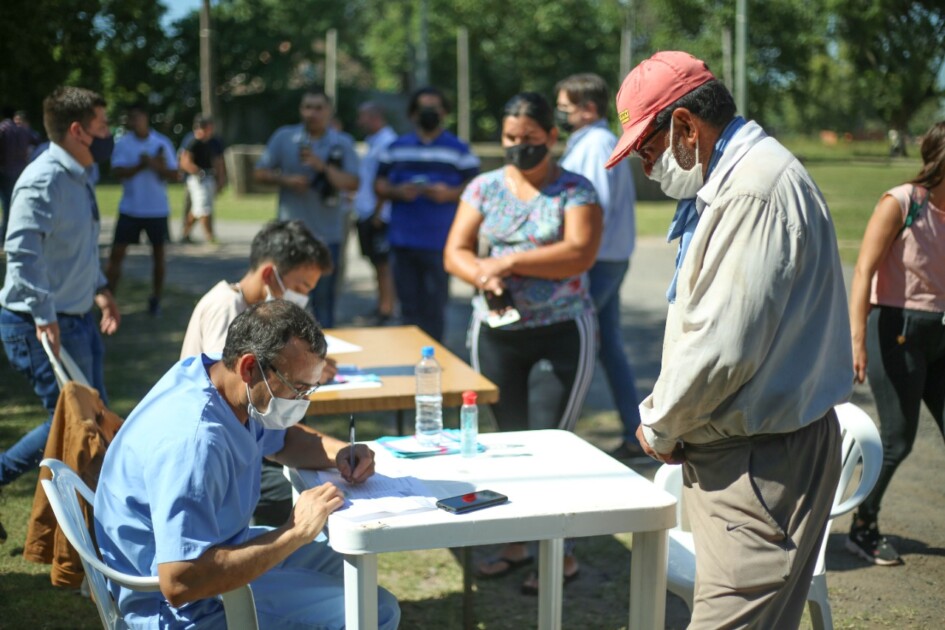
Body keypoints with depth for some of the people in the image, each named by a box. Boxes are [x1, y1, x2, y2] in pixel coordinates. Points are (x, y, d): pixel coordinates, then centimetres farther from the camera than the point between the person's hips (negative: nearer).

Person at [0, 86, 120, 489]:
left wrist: (99, 288, 21)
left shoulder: (76, 177, 12)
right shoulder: (44, 179, -20)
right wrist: (43, 315, -31)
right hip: (42, 326, -10)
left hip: (77, 319, 10)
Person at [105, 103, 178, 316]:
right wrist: (143, 165, -23)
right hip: (130, 209, 0)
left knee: (158, 254, 7)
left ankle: (155, 299, 18)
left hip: (157, 209, 0)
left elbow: (174, 175, -2)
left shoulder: (162, 143, 0)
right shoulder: (122, 143, 0)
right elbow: (118, 171, -12)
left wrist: (156, 165, -19)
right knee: (117, 253, -4)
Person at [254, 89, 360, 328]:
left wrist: (323, 166, -23)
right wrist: (285, 179, -14)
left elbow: (352, 183, -11)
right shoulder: (283, 137, 1)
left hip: (328, 233, 0)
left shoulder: (342, 143, -2)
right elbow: (259, 173, 4)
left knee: (323, 297, 10)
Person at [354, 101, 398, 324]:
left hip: (378, 215, -10)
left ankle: (386, 310, 0)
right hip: (367, 213, 10)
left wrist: (377, 213, -20)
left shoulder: (387, 142, -13)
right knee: (377, 263, 15)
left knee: (383, 264, -5)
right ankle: (382, 305, 22)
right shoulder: (374, 142, 18)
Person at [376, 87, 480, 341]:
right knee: (409, 307, 7)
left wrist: (450, 193, -15)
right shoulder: (397, 148, 15)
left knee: (434, 308, -3)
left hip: (439, 243, -3)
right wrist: (397, 192, -7)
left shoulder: (458, 149, 7)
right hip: (402, 241, 3)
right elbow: (379, 186, 14)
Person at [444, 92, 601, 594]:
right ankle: (516, 543, 25)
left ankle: (562, 554, 11)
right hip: (495, 333, 4)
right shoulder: (485, 187, 8)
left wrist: (509, 261, -19)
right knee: (510, 440, 11)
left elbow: (580, 254, -17)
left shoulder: (575, 190, -3)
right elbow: (455, 251, 3)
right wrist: (482, 275, -19)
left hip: (562, 333, -4)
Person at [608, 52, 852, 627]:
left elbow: (723, 346, -23)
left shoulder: (755, 191, -19)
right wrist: (664, 416, 12)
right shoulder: (725, 184, 16)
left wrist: (660, 427, -8)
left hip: (764, 464, -10)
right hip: (736, 451, 10)